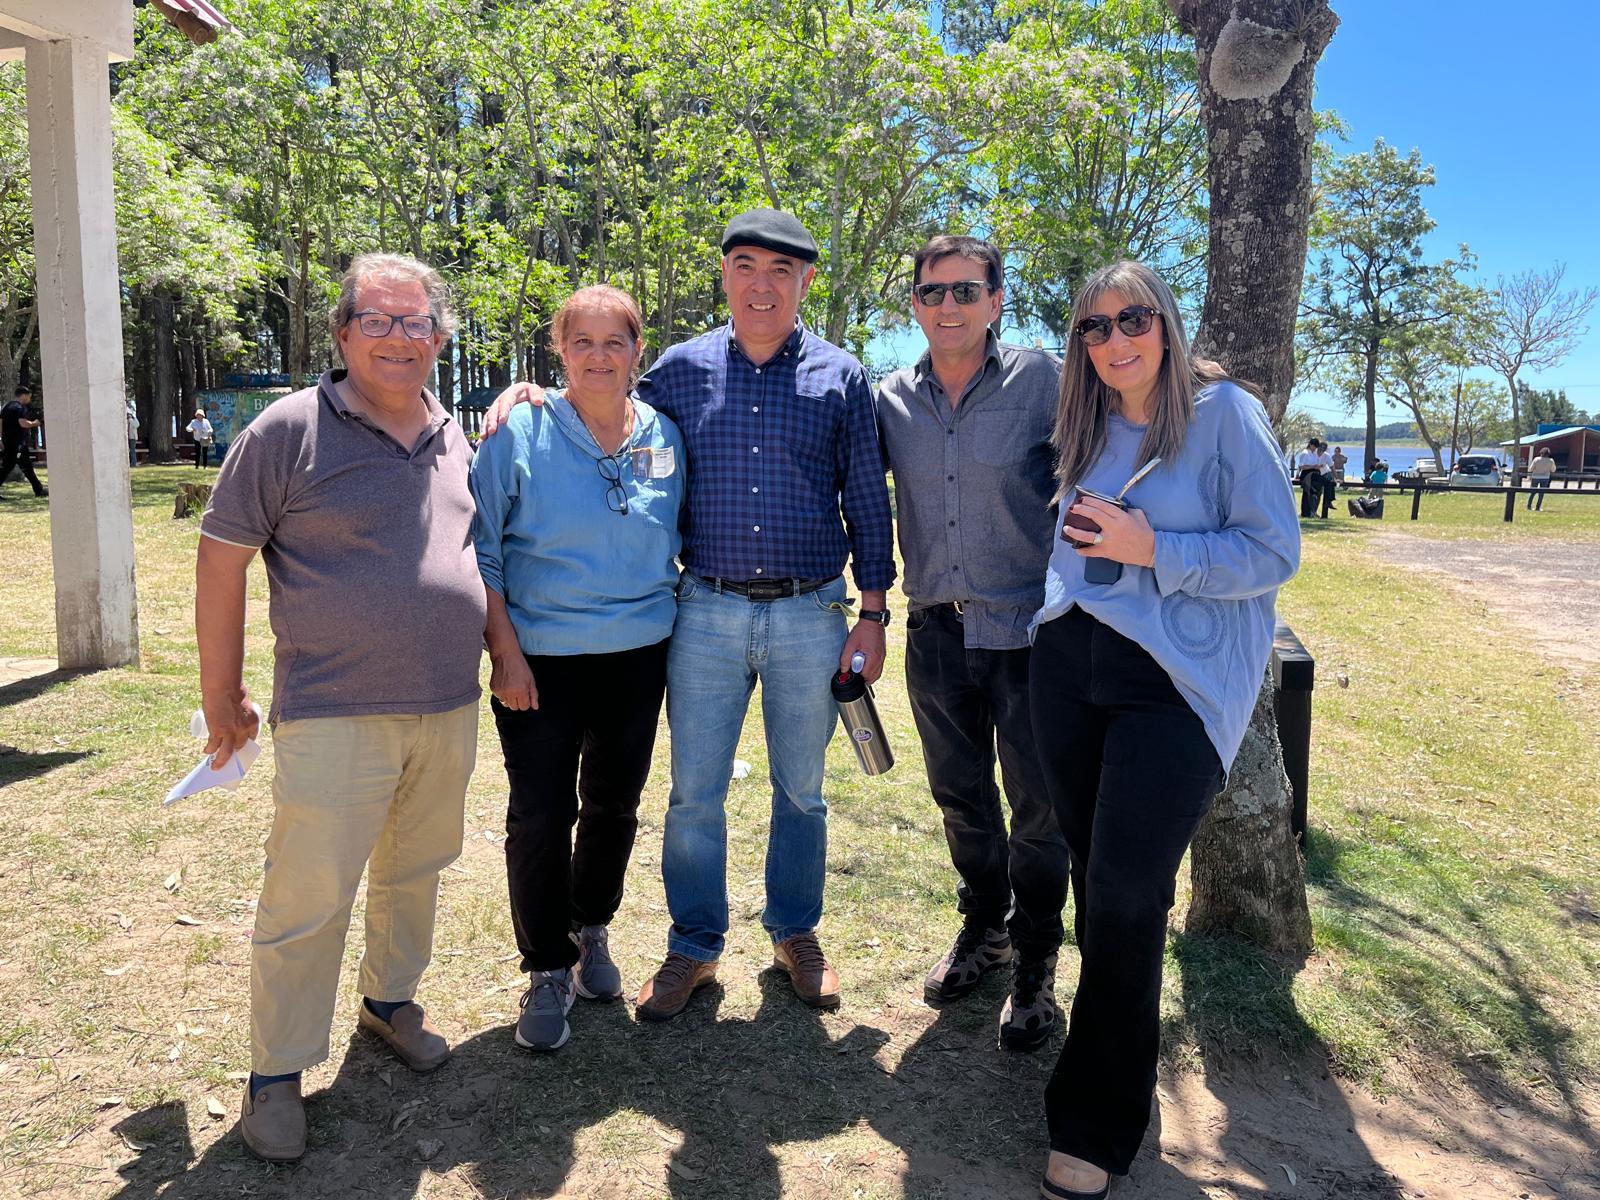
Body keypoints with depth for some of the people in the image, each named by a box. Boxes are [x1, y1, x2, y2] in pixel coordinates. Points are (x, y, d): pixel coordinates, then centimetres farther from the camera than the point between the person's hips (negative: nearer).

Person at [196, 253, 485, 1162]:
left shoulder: (456, 440, 10)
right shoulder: (291, 429, -7)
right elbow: (222, 557, -5)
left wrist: (503, 651, 18)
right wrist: (222, 693, -3)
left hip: (449, 711, 5)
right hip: (335, 714, -5)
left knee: (415, 870, 19)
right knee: (308, 899, 1)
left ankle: (391, 1000, 41)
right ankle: (277, 1072, 20)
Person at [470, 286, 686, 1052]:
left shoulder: (665, 436, 3)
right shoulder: (521, 432, -7)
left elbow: (681, 541, 14)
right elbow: (481, 551, -6)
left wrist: (685, 629, 7)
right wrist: (505, 650, -11)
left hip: (638, 657, 4)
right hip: (541, 661, -3)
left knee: (614, 804, 15)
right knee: (540, 815, -1)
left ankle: (590, 930, 39)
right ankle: (547, 970, 18)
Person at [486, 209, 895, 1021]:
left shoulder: (840, 378, 2)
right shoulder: (680, 370, 4)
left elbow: (868, 504, 4)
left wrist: (872, 616, 1)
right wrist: (529, 396, 1)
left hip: (810, 616, 0)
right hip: (707, 612, 1)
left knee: (801, 790, 12)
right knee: (694, 792, 6)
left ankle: (795, 935, 33)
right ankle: (694, 947, 25)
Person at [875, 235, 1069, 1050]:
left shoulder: (1042, 381, -6)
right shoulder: (891, 400, 4)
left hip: (1029, 628, -3)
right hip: (937, 631, 4)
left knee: (1039, 805, 5)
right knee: (961, 796, 17)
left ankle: (1035, 961, 26)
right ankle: (983, 925, 40)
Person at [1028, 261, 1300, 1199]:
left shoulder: (1225, 412, -5)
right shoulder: (1085, 426, 12)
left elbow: (1274, 553, -9)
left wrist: (1151, 550, -16)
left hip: (1177, 681, -5)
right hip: (1071, 663, 6)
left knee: (1125, 894, -7)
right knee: (1095, 879, 11)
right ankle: (1121, 1043, 33)